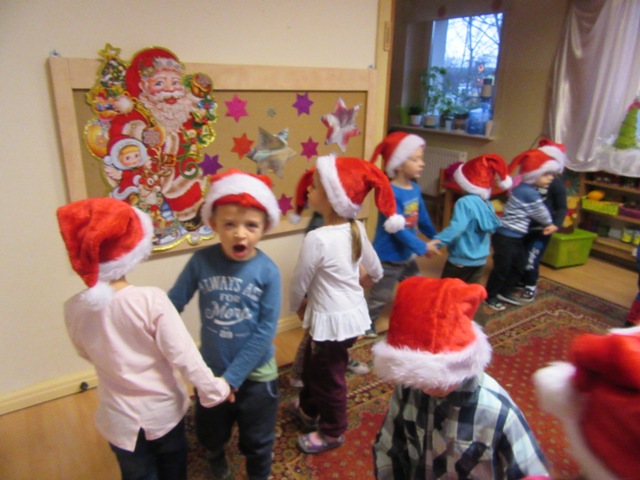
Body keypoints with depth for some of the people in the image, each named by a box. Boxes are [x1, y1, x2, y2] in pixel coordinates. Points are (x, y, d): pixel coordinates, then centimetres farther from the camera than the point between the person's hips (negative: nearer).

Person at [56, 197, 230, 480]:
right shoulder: (151, 300, -27)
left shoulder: (74, 308, -15)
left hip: (120, 419, 2)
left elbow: (87, 354, 4)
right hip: (164, 410, -1)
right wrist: (214, 390, -9)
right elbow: (183, 355, -23)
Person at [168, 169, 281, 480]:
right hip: (211, 369, 2)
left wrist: (233, 376, -18)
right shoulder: (201, 261, -16)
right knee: (209, 433, 28)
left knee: (257, 442, 20)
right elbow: (173, 302, -9)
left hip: (255, 374, -2)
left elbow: (266, 330, -19)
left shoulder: (268, 271, -21)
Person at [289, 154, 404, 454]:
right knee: (312, 364, 28)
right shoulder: (357, 229, -4)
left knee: (328, 376, 14)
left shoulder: (317, 239, -27)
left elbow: (300, 281, -14)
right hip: (353, 310, 8)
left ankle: (332, 432, 36)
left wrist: (296, 306, 7)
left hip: (333, 318, -8)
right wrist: (375, 276, 37)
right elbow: (373, 264, 13)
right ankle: (309, 409, 51)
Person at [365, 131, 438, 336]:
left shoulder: (415, 188, -1)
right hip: (388, 257, -8)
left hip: (406, 255, 9)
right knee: (381, 296, 6)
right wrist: (422, 247, -25)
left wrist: (435, 238, 19)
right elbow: (398, 229, -29)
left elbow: (423, 218, 12)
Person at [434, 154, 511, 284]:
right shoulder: (487, 203, 6)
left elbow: (457, 227, -31)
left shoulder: (465, 202, -20)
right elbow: (493, 227, 17)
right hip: (480, 259, 8)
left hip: (461, 260, -8)